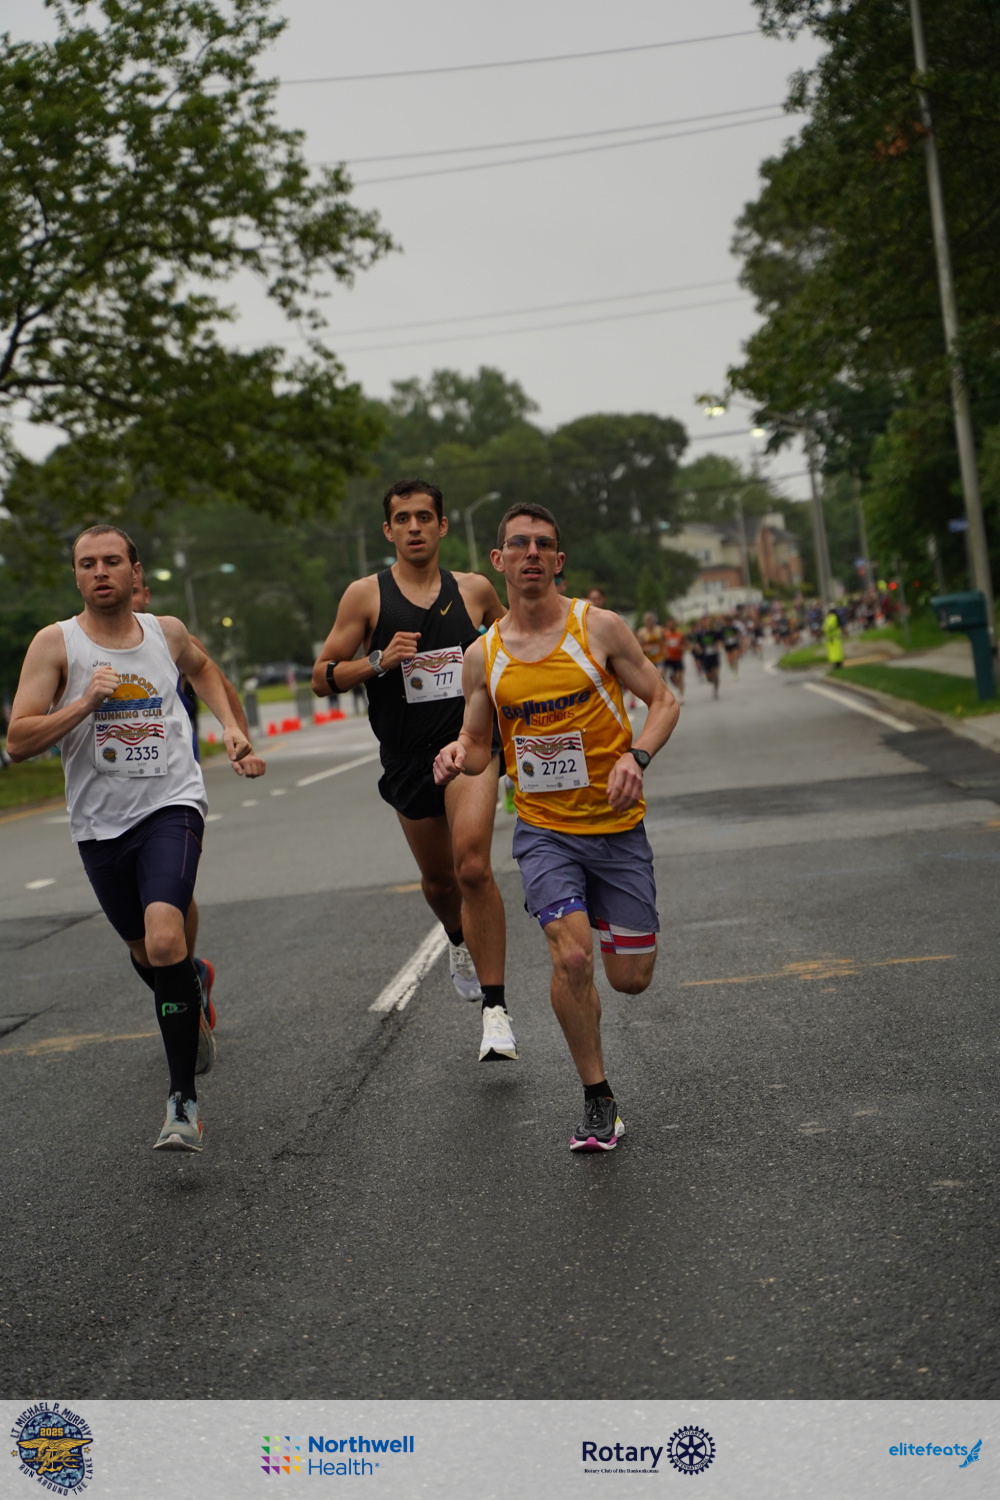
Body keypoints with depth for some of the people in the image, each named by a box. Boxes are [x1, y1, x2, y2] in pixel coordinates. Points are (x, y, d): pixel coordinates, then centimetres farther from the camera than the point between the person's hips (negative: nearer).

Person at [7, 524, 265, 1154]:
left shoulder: (167, 632, 4)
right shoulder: (55, 643, -5)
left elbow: (202, 666, 29)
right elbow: (18, 741, -11)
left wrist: (230, 724, 17)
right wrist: (84, 704, -22)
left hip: (172, 806, -1)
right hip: (99, 823, 1)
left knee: (165, 937, -23)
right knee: (144, 952, 16)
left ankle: (185, 1100, -17)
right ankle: (193, 992, 53)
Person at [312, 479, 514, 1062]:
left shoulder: (475, 589, 4)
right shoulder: (366, 595, -1)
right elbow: (322, 678, -2)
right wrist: (379, 662, -17)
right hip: (408, 757, 1)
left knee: (473, 865, -22)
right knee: (439, 880, 16)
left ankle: (495, 1007, -17)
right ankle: (459, 939, 53)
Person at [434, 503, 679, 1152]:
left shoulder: (599, 627, -6)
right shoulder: (483, 655, 1)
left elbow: (664, 700, 0)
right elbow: (479, 746, 11)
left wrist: (635, 756, -18)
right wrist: (459, 757, -13)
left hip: (617, 825, 0)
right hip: (543, 829, 0)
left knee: (631, 978, 4)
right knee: (572, 958, -20)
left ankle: (607, 918, 42)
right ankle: (599, 1100, 0)